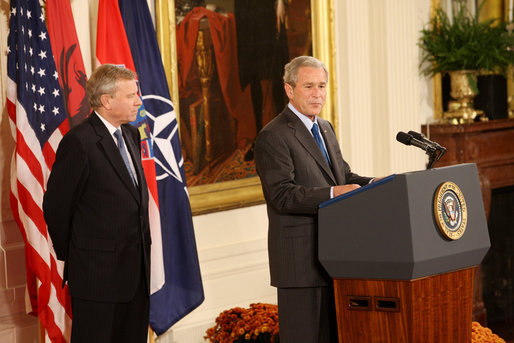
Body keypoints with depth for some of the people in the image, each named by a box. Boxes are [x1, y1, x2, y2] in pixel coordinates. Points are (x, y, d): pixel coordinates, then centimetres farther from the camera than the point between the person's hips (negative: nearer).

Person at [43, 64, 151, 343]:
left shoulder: (131, 134, 12)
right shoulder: (79, 142, -15)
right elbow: (56, 206, -10)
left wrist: (143, 243, 16)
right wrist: (70, 255, 0)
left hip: (136, 268, 8)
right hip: (97, 272, -8)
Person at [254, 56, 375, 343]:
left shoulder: (325, 128, 19)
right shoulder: (273, 136, -11)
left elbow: (344, 175, 18)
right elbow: (283, 195, -20)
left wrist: (372, 185, -3)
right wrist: (333, 193, -30)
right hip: (300, 258, -8)